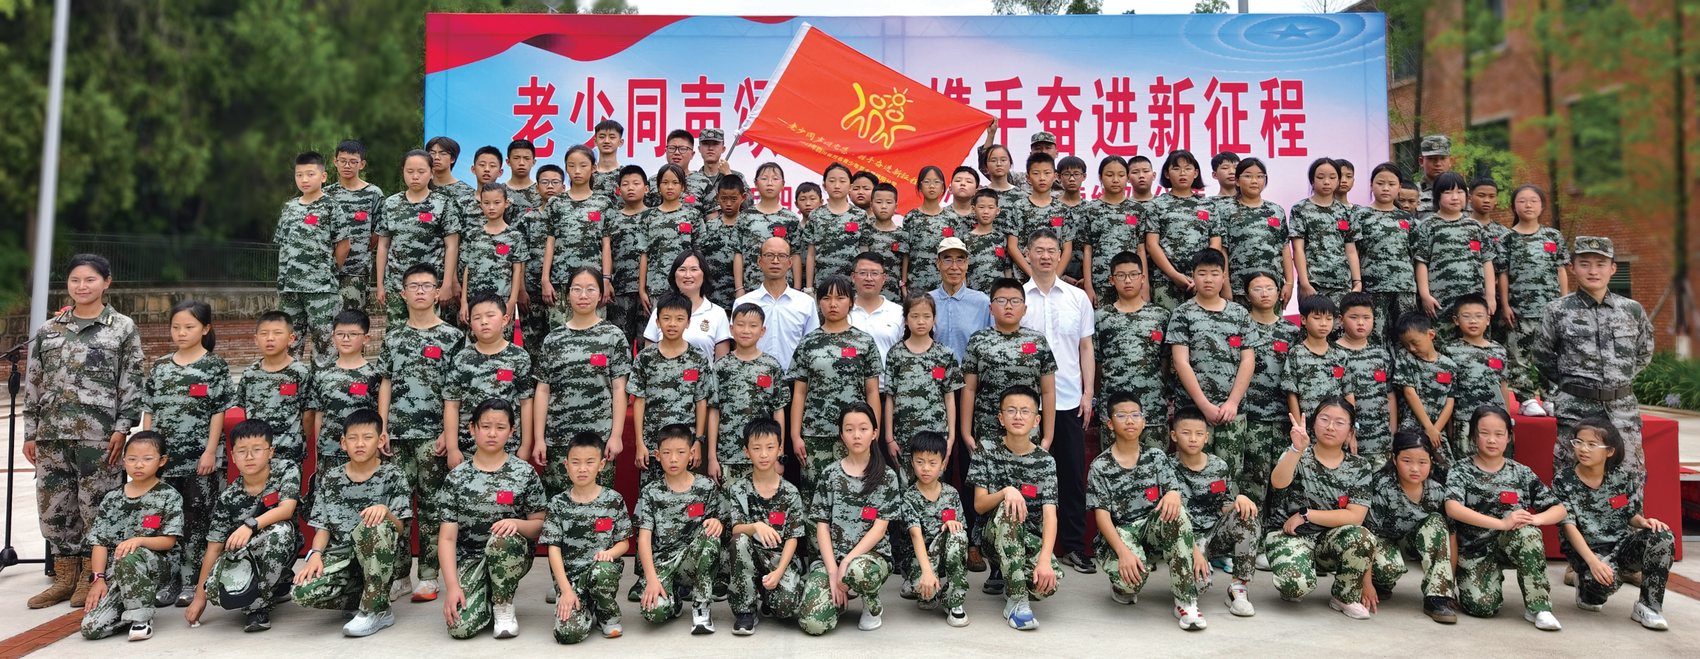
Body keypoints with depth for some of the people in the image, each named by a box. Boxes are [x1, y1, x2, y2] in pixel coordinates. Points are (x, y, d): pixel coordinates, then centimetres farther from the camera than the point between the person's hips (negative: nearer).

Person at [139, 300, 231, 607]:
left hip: (201, 458, -4)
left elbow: (218, 412, -4)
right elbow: (149, 411, 12)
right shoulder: (160, 366, 10)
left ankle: (192, 583, 8)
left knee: (196, 520, 0)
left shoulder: (215, 366, -2)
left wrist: (211, 452, -10)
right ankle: (170, 581, 16)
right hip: (164, 457, 4)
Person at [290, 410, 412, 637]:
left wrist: (385, 511, -29)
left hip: (384, 559, -3)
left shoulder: (391, 477, 0)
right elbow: (323, 526, 7)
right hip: (342, 557, 3)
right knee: (302, 592, -27)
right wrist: (315, 554, -13)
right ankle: (373, 598, 0)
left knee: (373, 526, -37)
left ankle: (377, 609, -22)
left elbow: (399, 528, -7)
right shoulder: (330, 479, 9)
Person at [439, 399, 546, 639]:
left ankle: (503, 605, -10)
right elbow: (447, 537, -3)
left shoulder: (525, 473, 0)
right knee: (460, 626, -25)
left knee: (501, 539, -37)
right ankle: (486, 600, 12)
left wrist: (517, 523, -22)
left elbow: (540, 525, 1)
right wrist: (452, 585, -15)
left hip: (512, 555, 0)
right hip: (469, 557, 0)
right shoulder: (457, 477, 2)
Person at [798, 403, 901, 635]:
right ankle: (838, 595, 12)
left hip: (871, 555, -1)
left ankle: (873, 606, -3)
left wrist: (847, 563, -16)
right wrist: (833, 572, -12)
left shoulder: (887, 477, 3)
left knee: (858, 570, -39)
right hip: (829, 558, 1)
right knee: (813, 622, -24)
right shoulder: (828, 474, 5)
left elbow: (879, 528, -4)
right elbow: (822, 527, 1)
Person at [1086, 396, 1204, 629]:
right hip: (1119, 534, -3)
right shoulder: (1100, 466, -1)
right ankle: (1123, 587, 7)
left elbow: (1174, 493, -3)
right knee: (1130, 578, -36)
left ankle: (1186, 601, -27)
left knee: (1175, 511, -32)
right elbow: (1102, 515, -9)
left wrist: (1174, 494, -30)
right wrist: (1123, 551, -25)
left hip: (1154, 532, 3)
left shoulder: (1157, 458, 9)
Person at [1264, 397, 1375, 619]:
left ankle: (1345, 597, -3)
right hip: (1287, 534, -3)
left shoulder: (1359, 468, 2)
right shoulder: (1297, 456, -5)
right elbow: (1278, 482, -28)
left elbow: (1355, 517, -10)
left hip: (1329, 540, 3)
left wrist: (1305, 515, -15)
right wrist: (1297, 450, -43)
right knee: (1297, 584, -32)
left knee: (1359, 537, -30)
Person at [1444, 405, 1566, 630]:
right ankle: (1494, 577, 15)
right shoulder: (1461, 470, -6)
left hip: (1510, 544, 2)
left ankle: (1538, 607, -19)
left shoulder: (1521, 473, 2)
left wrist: (1535, 519, -21)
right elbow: (1452, 508, -23)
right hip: (1473, 549, -2)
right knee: (1483, 606, -22)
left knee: (1528, 532, -32)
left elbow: (1560, 509, 2)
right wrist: (1502, 523, -31)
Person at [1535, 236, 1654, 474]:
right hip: (1575, 410, -2)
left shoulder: (1632, 310, 5)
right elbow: (1543, 358, 7)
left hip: (1623, 410, 3)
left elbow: (1644, 354, 19)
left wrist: (1619, 380, 12)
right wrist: (1570, 381, 5)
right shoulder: (1558, 312, -2)